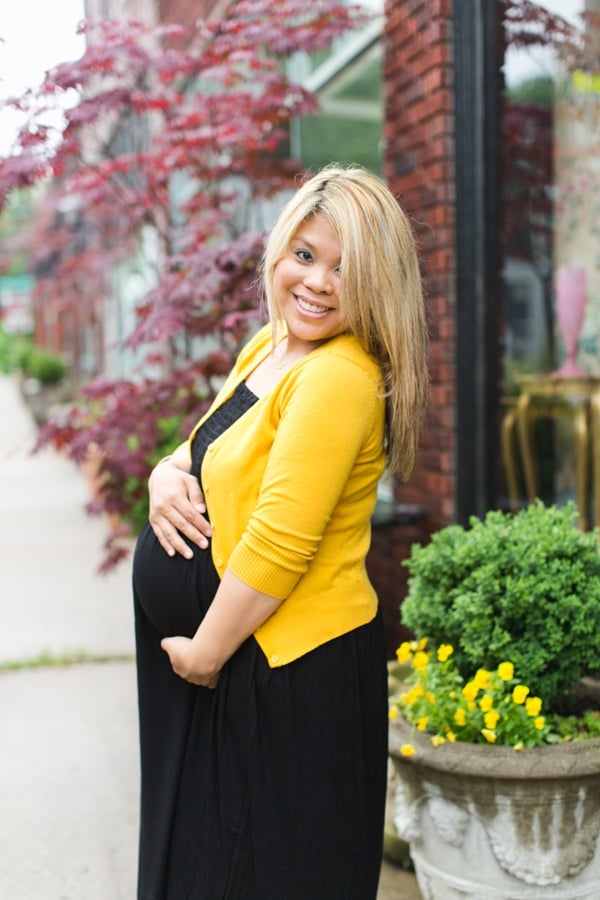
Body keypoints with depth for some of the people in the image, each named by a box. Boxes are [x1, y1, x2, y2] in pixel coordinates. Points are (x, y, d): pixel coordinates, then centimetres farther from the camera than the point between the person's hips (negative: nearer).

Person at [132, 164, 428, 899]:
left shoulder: (340, 376, -22)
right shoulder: (268, 347, 8)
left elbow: (280, 542, -25)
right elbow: (215, 453, 19)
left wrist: (204, 653, -14)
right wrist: (167, 475, -4)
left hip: (296, 672, -9)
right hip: (239, 659, 9)